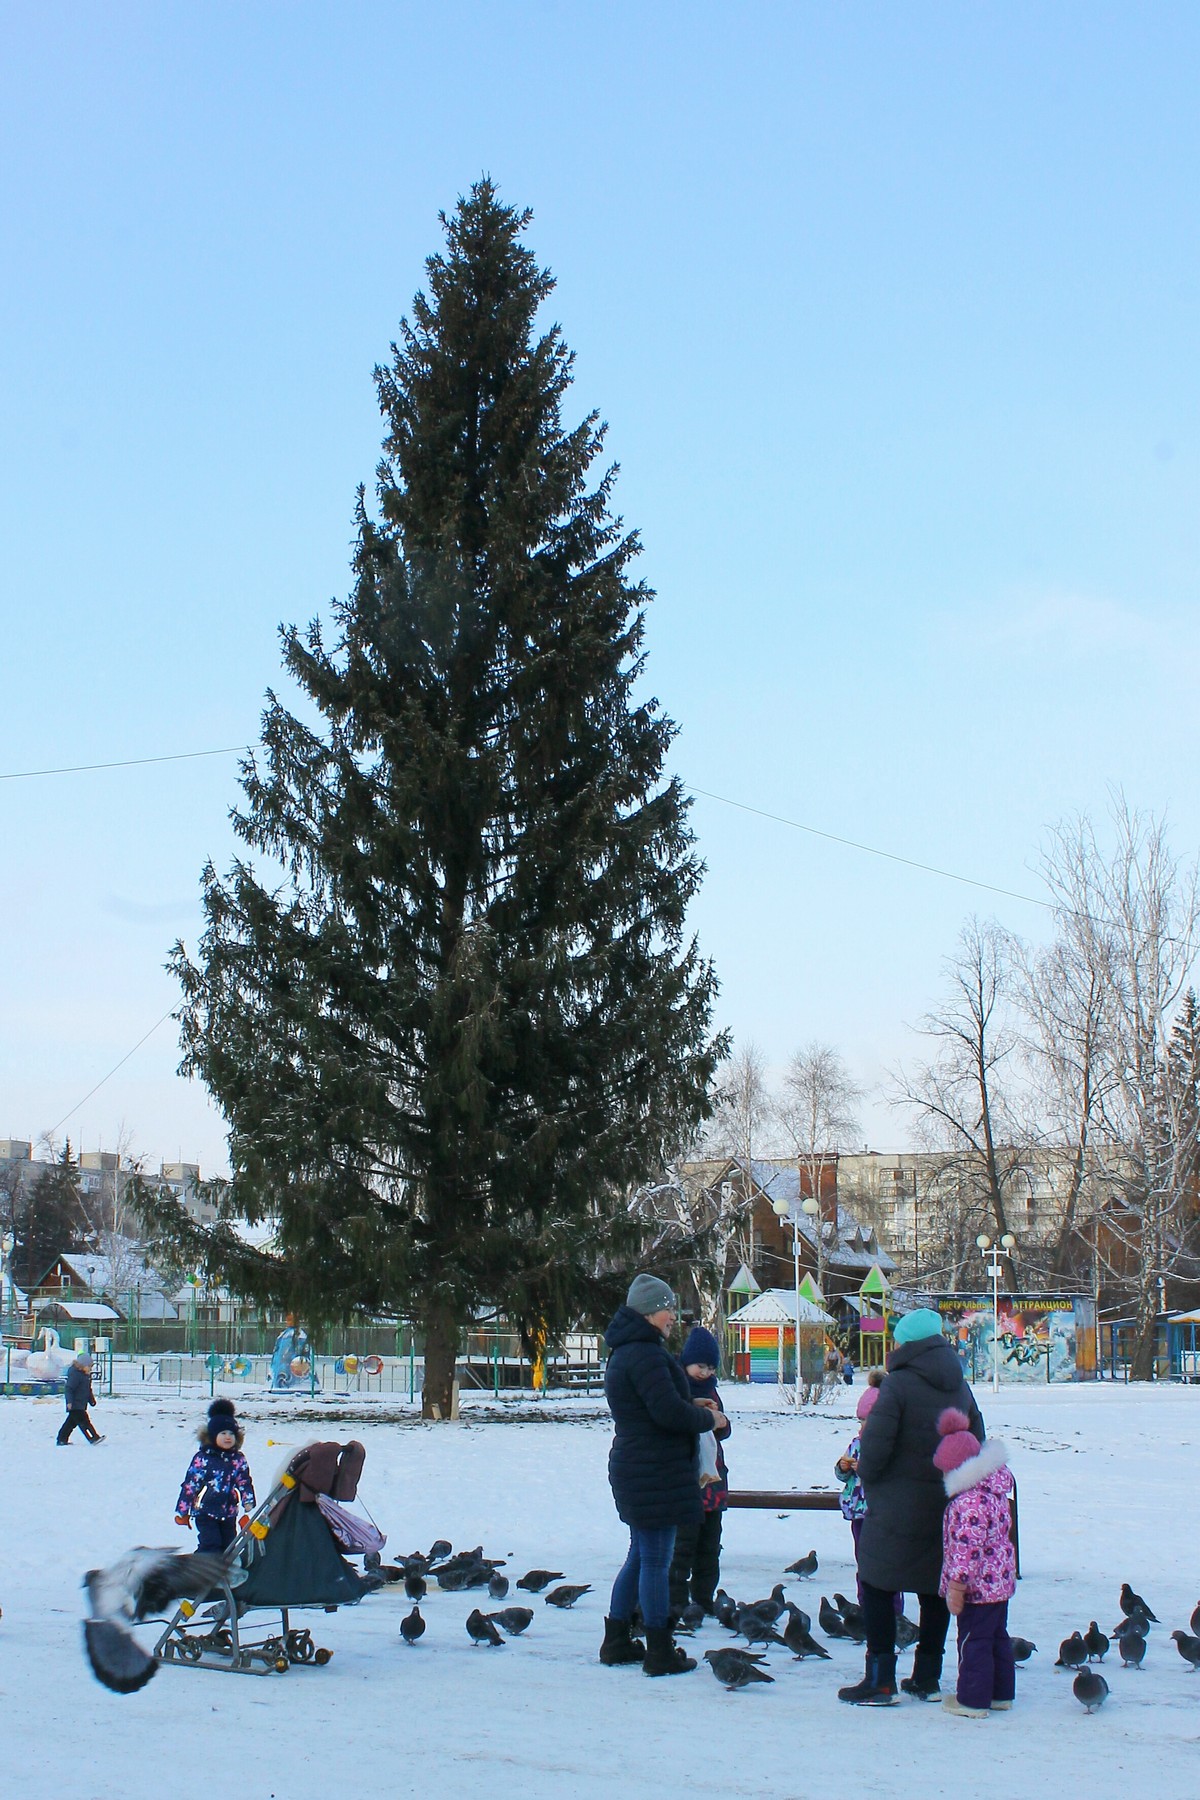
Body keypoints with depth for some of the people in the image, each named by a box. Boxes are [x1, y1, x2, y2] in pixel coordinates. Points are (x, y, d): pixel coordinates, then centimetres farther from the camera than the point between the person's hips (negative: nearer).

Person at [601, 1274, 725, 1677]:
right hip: (655, 1473, -11)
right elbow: (669, 1412, -24)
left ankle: (617, 1641, 25)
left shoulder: (624, 1352, 15)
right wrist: (709, 1419, -7)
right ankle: (660, 1651, 1)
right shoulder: (644, 1355, -19)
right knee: (656, 1560, -4)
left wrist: (692, 1407, 11)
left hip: (633, 1469, 11)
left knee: (640, 1556, 19)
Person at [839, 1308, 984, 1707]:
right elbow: (977, 1442, 13)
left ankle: (880, 1681, -2)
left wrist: (868, 1478, -3)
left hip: (899, 1505, -7)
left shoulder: (898, 1383, -15)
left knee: (877, 1585, 1)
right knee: (936, 1589, 14)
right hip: (947, 1505, 7)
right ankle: (927, 1678, 19)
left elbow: (875, 1443, -21)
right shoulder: (959, 1387, 7)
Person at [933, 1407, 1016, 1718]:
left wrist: (957, 1584, -23)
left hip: (977, 1586, -10)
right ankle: (1001, 1694, 27)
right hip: (1001, 1580, 10)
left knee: (973, 1640, 0)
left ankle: (973, 1700, 7)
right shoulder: (995, 1489, 7)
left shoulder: (970, 1502, -25)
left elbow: (969, 1546, -28)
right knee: (997, 1636, 18)